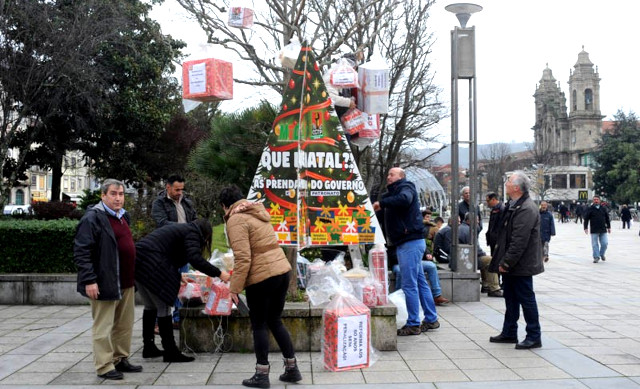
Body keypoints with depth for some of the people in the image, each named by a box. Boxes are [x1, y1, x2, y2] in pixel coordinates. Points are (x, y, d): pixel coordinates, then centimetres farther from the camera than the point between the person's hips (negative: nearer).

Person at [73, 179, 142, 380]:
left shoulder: (123, 216, 15)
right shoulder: (93, 218, -12)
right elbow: (81, 252, -16)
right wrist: (89, 280, -21)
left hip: (126, 282, 9)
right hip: (105, 283, -9)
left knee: (125, 326, 16)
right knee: (103, 327, 2)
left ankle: (120, 359, 28)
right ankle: (104, 367, 10)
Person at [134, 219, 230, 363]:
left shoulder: (180, 228, 26)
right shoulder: (192, 233, -2)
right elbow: (195, 259, -17)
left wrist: (178, 276, 42)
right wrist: (218, 274, -14)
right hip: (151, 267, -10)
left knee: (150, 306, 20)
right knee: (163, 307, -4)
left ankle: (148, 347, 29)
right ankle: (170, 352, 1)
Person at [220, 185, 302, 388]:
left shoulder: (235, 220, -10)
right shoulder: (257, 212, 17)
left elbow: (243, 258, -16)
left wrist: (235, 288, -13)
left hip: (261, 277, -8)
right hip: (282, 270, 8)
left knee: (259, 325, 6)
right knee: (275, 321, 19)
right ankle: (292, 368, 22)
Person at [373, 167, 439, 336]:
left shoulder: (406, 187, -6)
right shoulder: (392, 193, 24)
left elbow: (404, 199, -28)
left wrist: (381, 203, -23)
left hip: (411, 241, -10)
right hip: (405, 243, 10)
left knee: (409, 284, -8)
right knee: (420, 282, 13)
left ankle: (413, 324, -3)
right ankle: (431, 319, 21)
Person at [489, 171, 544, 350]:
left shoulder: (527, 209, -21)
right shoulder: (512, 206, 12)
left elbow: (519, 241, -25)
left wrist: (507, 262, -22)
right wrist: (502, 260, 14)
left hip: (521, 266, -10)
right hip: (510, 264, 10)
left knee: (526, 299, 0)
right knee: (510, 299, 17)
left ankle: (534, 337, 10)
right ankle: (509, 333, 27)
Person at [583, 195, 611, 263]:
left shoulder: (604, 208, 9)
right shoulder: (590, 209, 0)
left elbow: (607, 218, 16)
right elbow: (586, 219, -1)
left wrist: (609, 227, 14)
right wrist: (586, 228, -7)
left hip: (603, 230, 2)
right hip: (594, 231, -2)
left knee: (605, 243, 0)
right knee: (595, 244, 0)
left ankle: (602, 254, 23)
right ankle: (596, 257, 8)